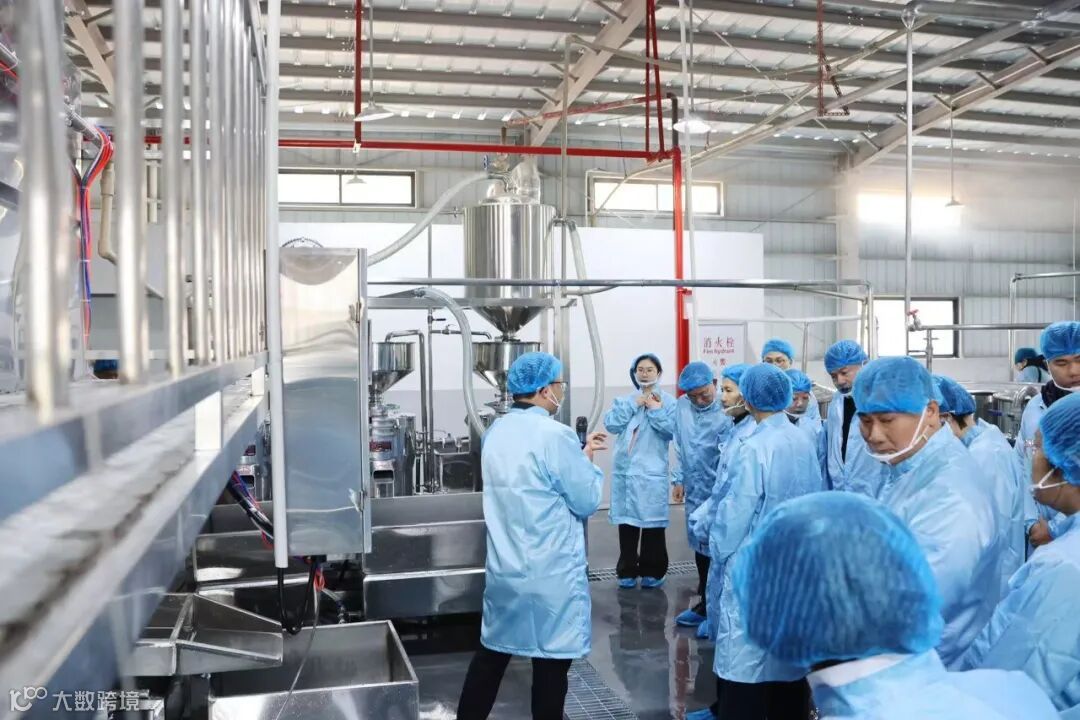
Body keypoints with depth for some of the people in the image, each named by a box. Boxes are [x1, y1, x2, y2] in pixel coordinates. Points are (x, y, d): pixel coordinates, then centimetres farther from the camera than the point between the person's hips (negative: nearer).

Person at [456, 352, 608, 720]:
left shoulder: (496, 431, 5)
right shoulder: (555, 435, -19)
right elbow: (587, 501, -12)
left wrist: (578, 454, 16)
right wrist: (587, 461, 4)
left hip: (503, 568, 7)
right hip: (551, 574, -7)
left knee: (492, 652, 19)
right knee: (551, 662, 7)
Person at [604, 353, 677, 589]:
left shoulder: (668, 401, -1)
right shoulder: (625, 399, 10)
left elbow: (672, 431, -12)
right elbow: (611, 424, -4)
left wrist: (655, 410, -15)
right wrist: (633, 405, -9)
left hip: (652, 472, -3)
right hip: (625, 470, 3)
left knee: (653, 521, 2)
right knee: (626, 520, 9)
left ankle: (652, 571, 15)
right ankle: (627, 571, 19)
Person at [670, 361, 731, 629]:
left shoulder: (725, 415, -18)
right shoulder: (681, 406, 1)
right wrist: (679, 478, 14)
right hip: (694, 491, 6)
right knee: (700, 547, 17)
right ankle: (706, 601, 32)